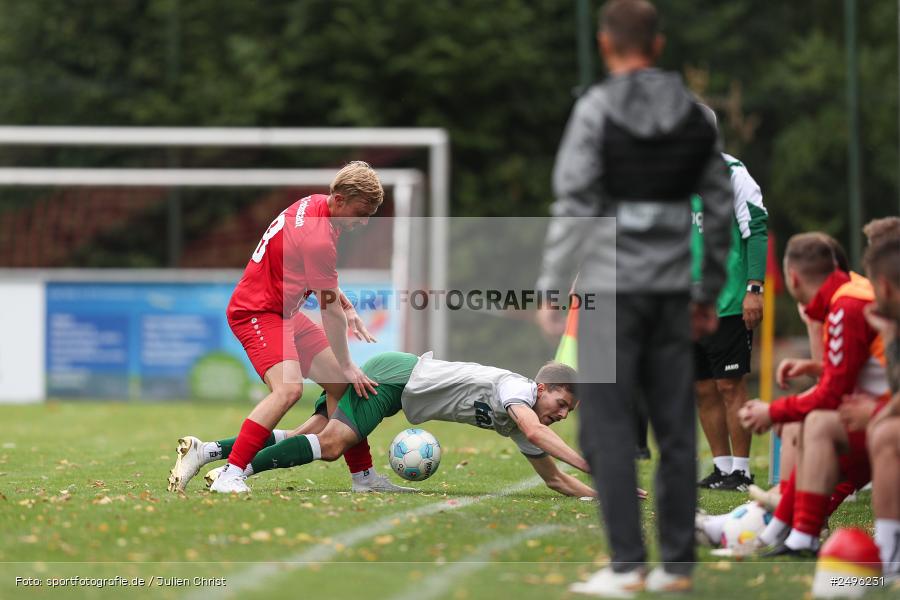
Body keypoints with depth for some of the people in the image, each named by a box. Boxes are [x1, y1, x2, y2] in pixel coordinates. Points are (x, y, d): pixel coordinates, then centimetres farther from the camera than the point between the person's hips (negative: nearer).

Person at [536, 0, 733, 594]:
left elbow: (574, 205, -12)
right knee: (676, 427, 7)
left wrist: (551, 290, -7)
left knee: (608, 428, -1)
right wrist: (710, 293, 17)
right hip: (671, 288, 5)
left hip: (610, 286, -5)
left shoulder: (596, 109, -8)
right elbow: (720, 207, 10)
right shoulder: (695, 113, 7)